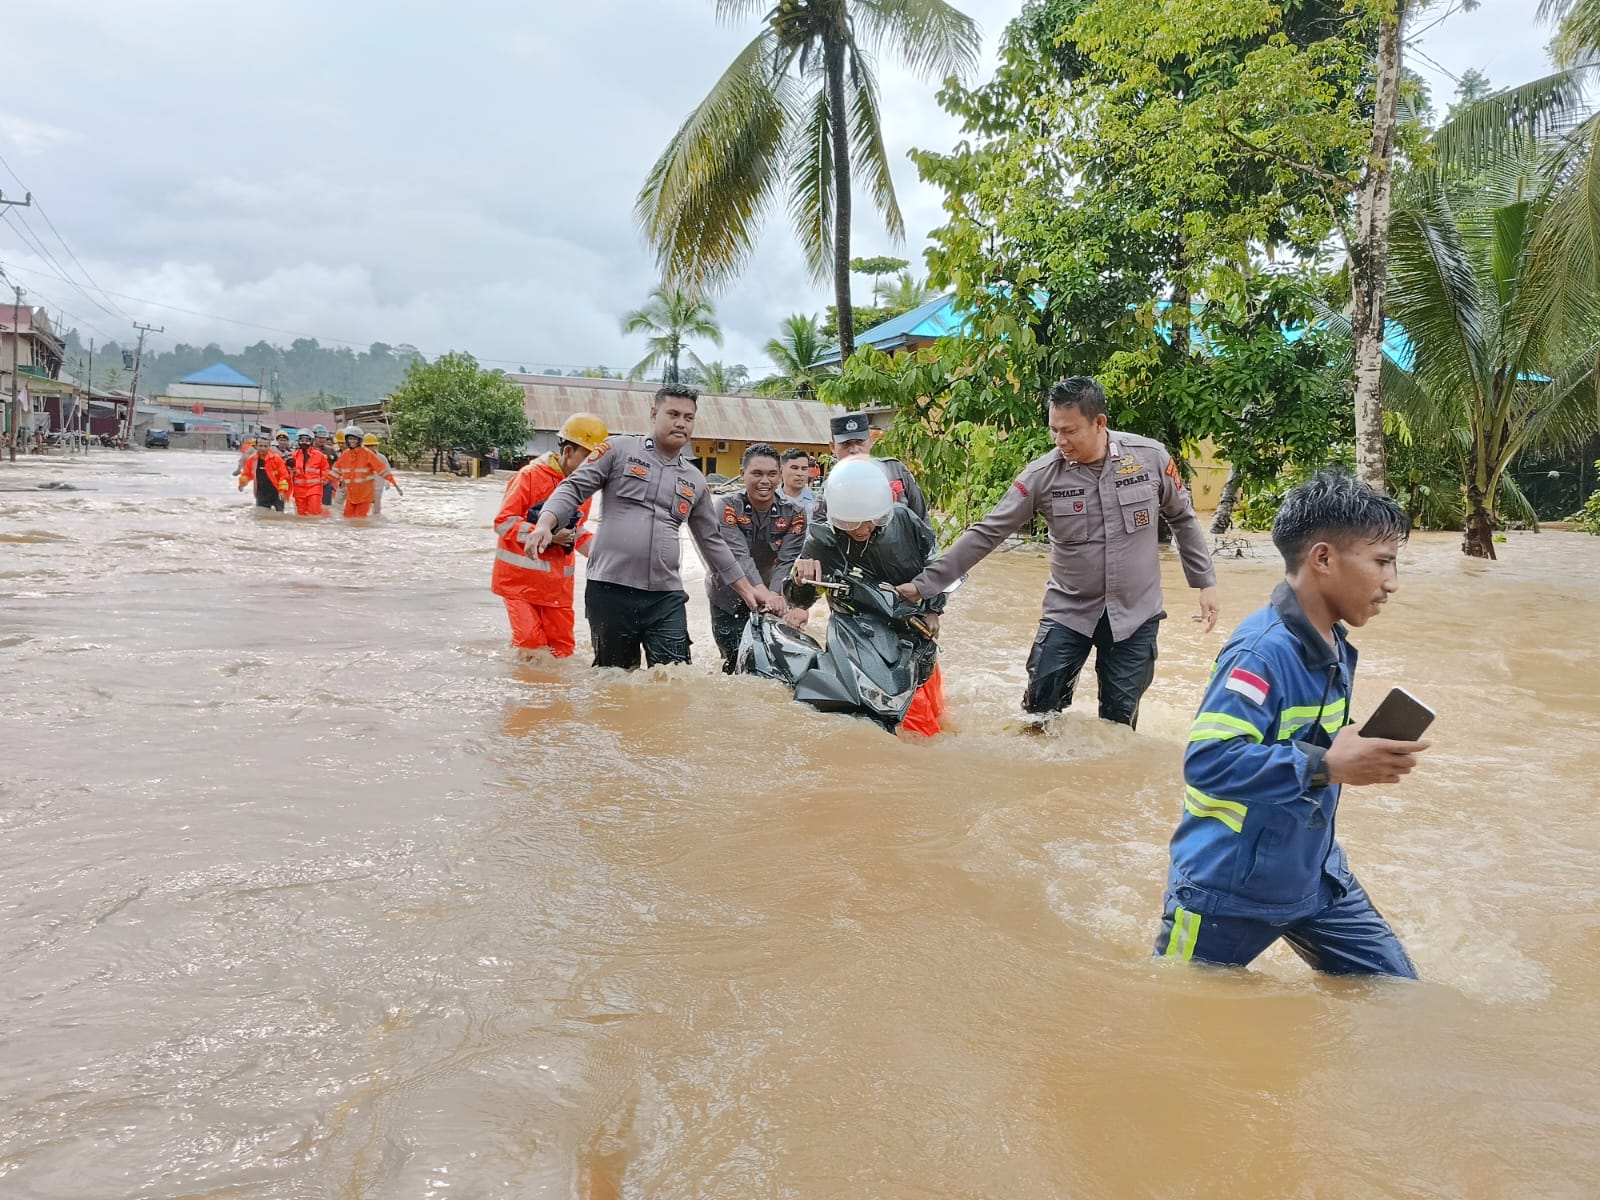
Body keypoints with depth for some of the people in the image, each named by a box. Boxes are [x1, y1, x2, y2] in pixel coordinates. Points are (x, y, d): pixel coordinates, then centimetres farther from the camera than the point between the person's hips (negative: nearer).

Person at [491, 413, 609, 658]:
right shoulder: (531, 475, -11)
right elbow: (503, 523, -13)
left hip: (557, 582, 6)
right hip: (519, 577, -6)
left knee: (563, 648, 5)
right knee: (531, 642, -10)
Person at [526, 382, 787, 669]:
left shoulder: (695, 481, 17)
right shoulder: (620, 450, 5)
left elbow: (712, 541, 23)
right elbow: (574, 489, 1)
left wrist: (747, 589, 20)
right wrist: (545, 524, -18)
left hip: (667, 598, 3)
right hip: (610, 591, -3)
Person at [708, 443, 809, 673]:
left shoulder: (794, 513, -7)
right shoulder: (728, 507, -14)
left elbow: (786, 562, -18)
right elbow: (739, 556, -27)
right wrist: (762, 593, -43)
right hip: (729, 599, -2)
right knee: (735, 659, -8)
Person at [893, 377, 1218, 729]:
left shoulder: (1151, 456, -9)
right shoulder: (1042, 475, -12)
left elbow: (1183, 518, 6)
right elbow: (986, 534, -11)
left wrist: (1205, 581, 6)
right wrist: (923, 583, -15)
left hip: (1136, 614, 0)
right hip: (1067, 611, 0)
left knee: (1119, 719, 8)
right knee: (1040, 716, 1)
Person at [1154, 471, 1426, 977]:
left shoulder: (1334, 647, 3)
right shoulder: (1262, 651, -26)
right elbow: (1206, 761, -35)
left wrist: (1356, 754, 4)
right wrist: (1327, 765, -35)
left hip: (1313, 875, 9)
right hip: (1229, 889, -8)